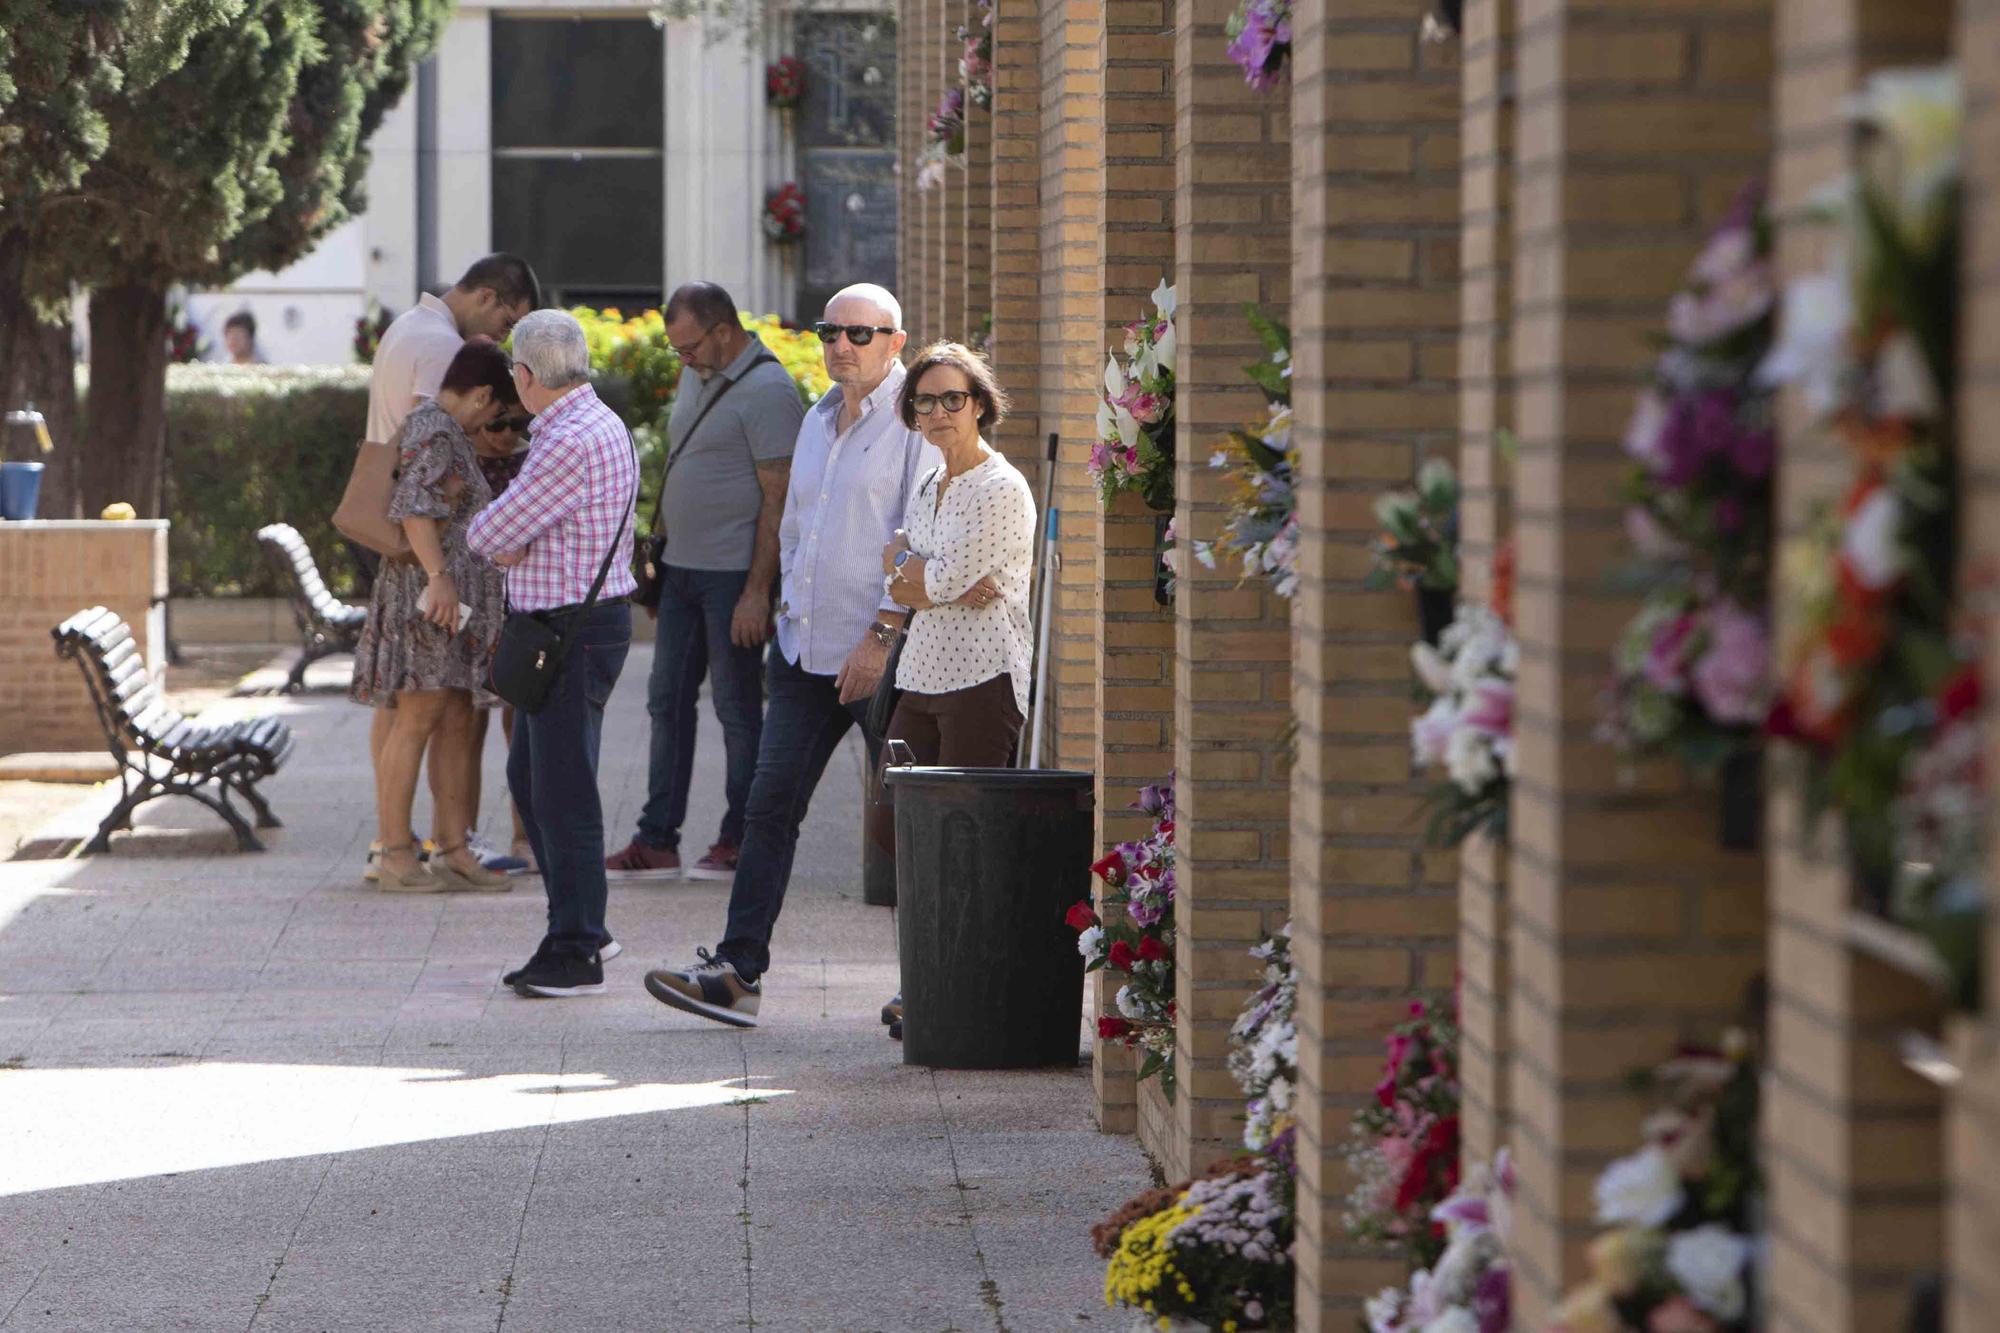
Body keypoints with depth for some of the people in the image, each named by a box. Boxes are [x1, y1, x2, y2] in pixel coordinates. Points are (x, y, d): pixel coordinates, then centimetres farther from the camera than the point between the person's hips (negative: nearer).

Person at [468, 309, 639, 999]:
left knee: (562, 790, -5)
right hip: (561, 630, 10)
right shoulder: (596, 425, 13)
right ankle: (581, 924, 27)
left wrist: (498, 540, 6)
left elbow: (486, 535, -17)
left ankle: (575, 952, 0)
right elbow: (503, 540, 18)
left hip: (576, 630, -10)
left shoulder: (571, 443, -21)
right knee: (529, 776, 18)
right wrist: (512, 546, -4)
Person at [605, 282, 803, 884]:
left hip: (734, 574, -9)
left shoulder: (767, 391, -13)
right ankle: (656, 841, 10)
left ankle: (740, 843, 5)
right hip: (682, 568, 9)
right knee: (668, 700, 7)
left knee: (737, 708, -2)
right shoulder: (697, 379, 15)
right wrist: (654, 552, 20)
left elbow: (777, 498, -16)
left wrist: (757, 592, -19)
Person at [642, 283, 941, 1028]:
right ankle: (738, 971, 1)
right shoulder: (818, 421, 17)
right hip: (806, 650, 7)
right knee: (771, 805, 2)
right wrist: (791, 610, 17)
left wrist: (881, 635, -18)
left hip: (883, 656, -7)